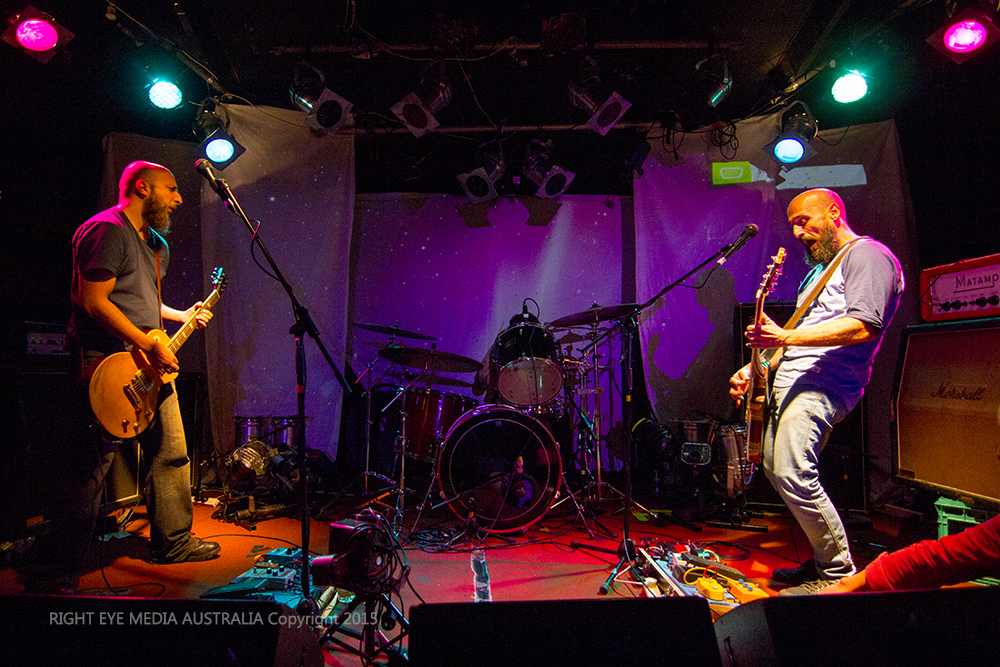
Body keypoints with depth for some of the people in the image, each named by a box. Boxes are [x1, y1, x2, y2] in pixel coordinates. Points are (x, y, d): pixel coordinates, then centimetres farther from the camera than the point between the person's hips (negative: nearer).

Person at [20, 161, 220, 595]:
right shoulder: (107, 230, -12)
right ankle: (50, 575, 7)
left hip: (150, 366, 10)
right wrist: (150, 345, -20)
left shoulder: (153, 243, 20)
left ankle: (173, 542, 27)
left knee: (171, 454, 13)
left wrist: (182, 316, 21)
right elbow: (95, 301, -19)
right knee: (90, 469, -7)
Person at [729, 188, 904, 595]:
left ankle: (839, 575, -3)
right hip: (790, 378, 11)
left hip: (823, 384, -11)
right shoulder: (822, 266, 27)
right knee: (775, 469, 9)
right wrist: (756, 367, 18)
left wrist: (787, 338, -27)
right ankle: (822, 560, 21)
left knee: (792, 475, -20)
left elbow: (864, 327, -19)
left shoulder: (868, 254, -4)